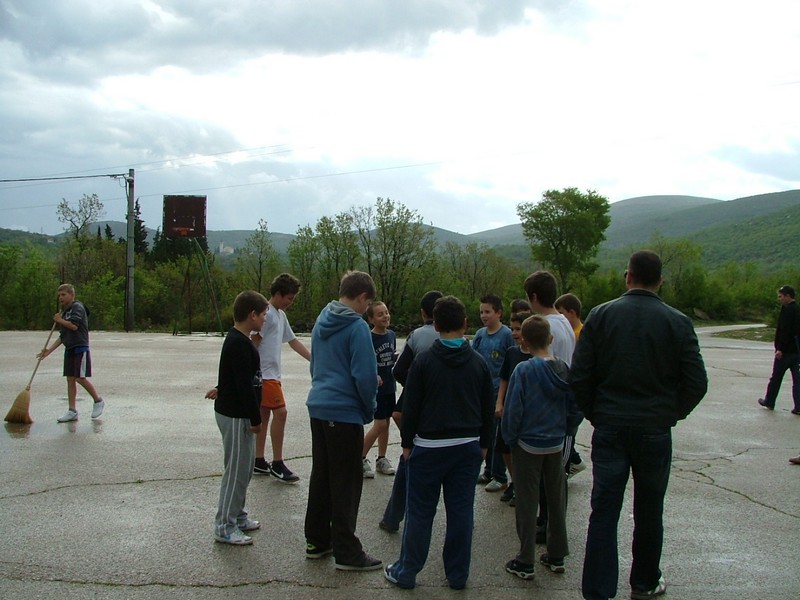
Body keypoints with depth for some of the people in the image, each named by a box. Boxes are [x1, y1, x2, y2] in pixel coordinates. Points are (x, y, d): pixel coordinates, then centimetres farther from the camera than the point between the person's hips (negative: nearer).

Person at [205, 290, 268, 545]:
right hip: (236, 416, -10)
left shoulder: (237, 340, 11)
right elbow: (245, 385, -23)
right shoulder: (239, 344, -21)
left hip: (235, 412, 10)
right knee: (236, 470, -2)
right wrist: (255, 419, -19)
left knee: (243, 467, 18)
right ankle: (225, 527, 7)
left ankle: (237, 515, 30)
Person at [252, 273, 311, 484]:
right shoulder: (266, 313, -14)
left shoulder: (281, 315, 16)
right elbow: (253, 342, -18)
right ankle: (277, 464, -4)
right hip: (264, 374, -10)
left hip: (272, 374, 10)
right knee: (280, 412, -11)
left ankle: (259, 462, 19)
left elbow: (293, 341, 21)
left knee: (264, 415, 12)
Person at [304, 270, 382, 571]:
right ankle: (346, 552, 7)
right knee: (346, 483, 0)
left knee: (321, 475, 16)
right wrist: (370, 409, -2)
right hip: (345, 413, -8)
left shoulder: (321, 321, 10)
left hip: (318, 407, 8)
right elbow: (366, 376, -18)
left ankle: (317, 540, 26)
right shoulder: (357, 326, -15)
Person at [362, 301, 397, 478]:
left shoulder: (391, 335, 5)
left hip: (389, 386, 7)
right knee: (380, 424, -7)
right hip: (375, 388, -6)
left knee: (386, 423, 12)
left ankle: (381, 459, 25)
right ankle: (361, 459, 7)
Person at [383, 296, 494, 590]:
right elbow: (488, 408, 7)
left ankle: (406, 572, 15)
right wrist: (483, 444, 17)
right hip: (468, 446, 3)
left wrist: (407, 442, 5)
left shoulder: (424, 361, -8)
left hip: (429, 446, -3)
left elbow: (411, 406, -6)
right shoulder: (478, 362, 1)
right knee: (461, 511, 9)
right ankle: (458, 574, 18)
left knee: (420, 512, 5)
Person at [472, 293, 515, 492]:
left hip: (499, 391, -6)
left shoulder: (507, 334, -10)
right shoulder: (480, 334, 7)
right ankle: (489, 471, 28)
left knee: (497, 434, 0)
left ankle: (500, 477, 11)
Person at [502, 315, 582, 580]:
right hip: (556, 445, 5)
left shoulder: (523, 370, -18)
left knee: (527, 502, 5)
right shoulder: (564, 369, -5)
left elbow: (512, 410, -17)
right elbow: (576, 410, -1)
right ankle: (556, 556, 28)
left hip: (528, 446, -4)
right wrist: (562, 430, 13)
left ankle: (525, 562, 12)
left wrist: (510, 439, -3)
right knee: (556, 499, 16)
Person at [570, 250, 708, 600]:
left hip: (609, 427, 0)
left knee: (604, 510, 4)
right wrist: (673, 413, 12)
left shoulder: (601, 315, -5)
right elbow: (697, 382, -5)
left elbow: (579, 376, -6)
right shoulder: (677, 322, -6)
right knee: (649, 512, 15)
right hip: (655, 430, 0)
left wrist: (593, 413, 9)